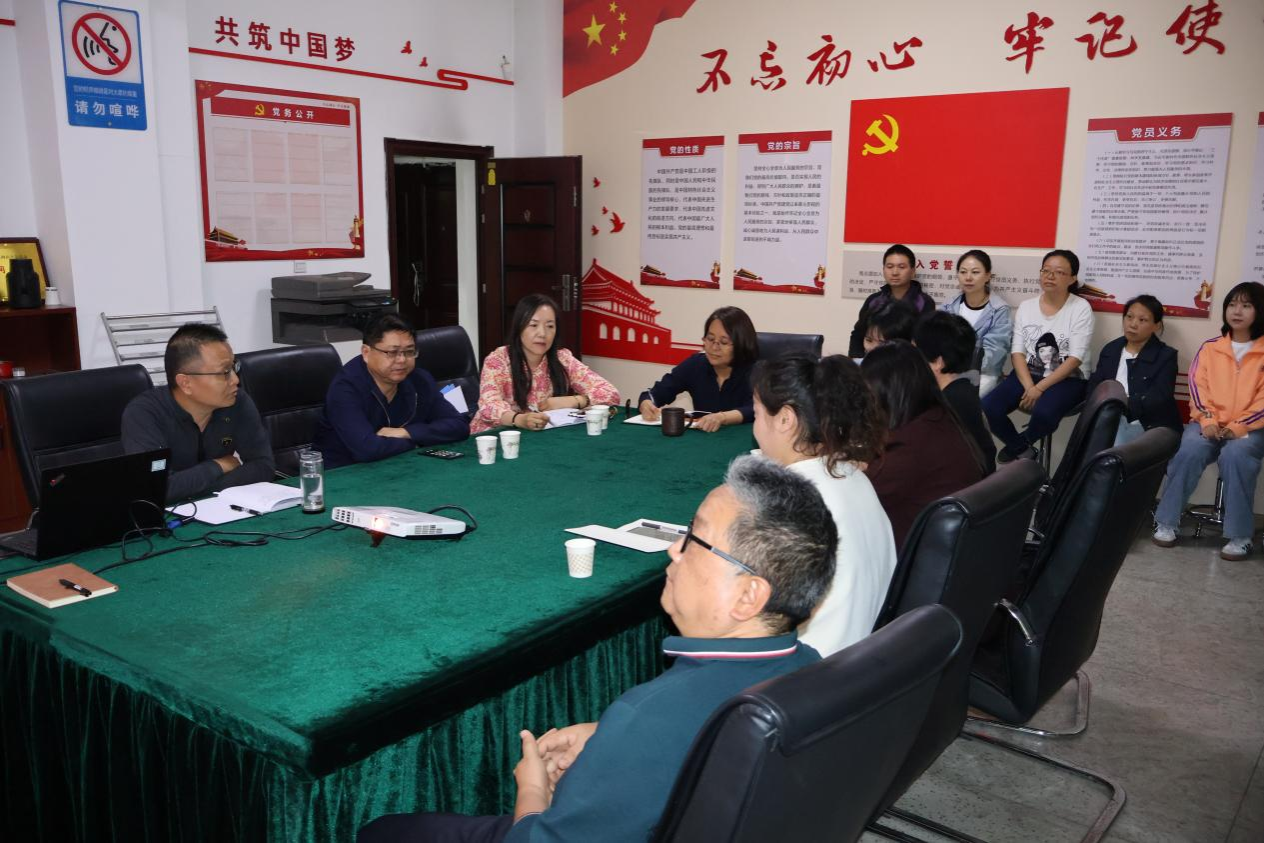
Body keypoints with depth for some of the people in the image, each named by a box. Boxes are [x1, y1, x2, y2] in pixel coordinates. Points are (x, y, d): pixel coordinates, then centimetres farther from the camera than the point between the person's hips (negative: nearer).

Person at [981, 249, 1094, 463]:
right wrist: (1029, 387, -17)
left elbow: (1075, 359, -12)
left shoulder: (1081, 308, -5)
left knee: (1044, 412, -36)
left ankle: (1018, 446, -1)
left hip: (1067, 379, -4)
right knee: (987, 408, -23)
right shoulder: (1026, 307, 7)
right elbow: (1017, 352, 0)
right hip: (1028, 374, 4)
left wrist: (1040, 388, -21)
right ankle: (1024, 451, 3)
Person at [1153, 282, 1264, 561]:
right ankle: (1167, 522, -19)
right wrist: (1207, 421, -13)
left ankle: (1239, 535, -25)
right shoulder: (1209, 348, 13)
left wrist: (1239, 426, -15)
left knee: (1235, 455, -34)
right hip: (1209, 424, 2)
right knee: (1189, 451, -29)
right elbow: (1197, 387, 3)